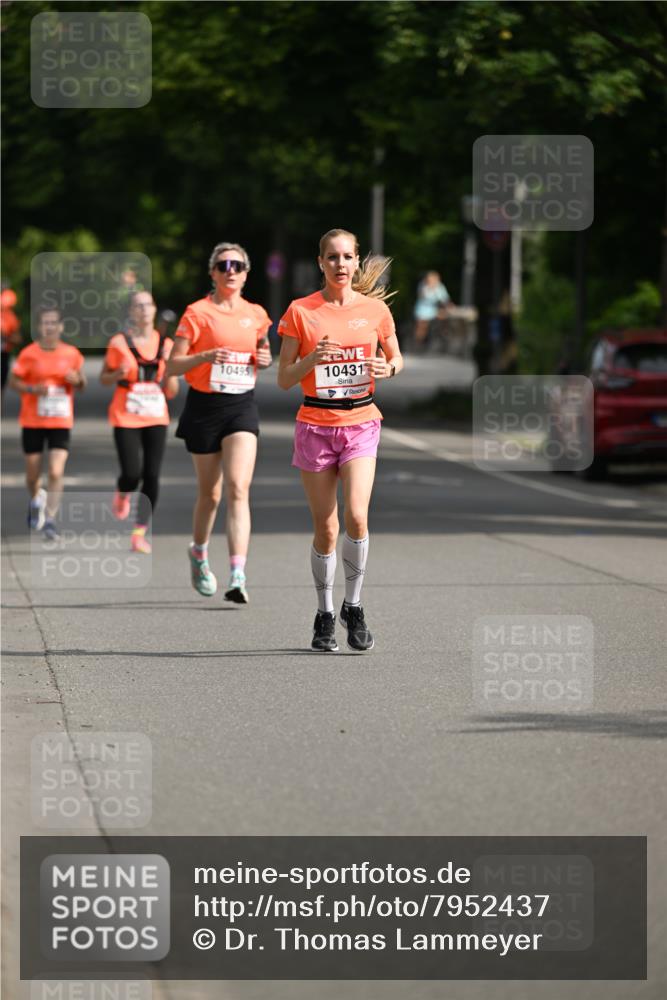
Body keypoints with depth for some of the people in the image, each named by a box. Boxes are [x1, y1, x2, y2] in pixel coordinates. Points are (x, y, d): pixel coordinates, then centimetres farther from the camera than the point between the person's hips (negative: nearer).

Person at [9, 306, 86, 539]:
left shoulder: (72, 354, 0)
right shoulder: (29, 354, -6)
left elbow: (82, 383, 12)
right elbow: (13, 381, 0)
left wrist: (77, 380, -12)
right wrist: (33, 389, -19)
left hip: (61, 423, 0)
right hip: (32, 422, 0)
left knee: (56, 473, -15)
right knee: (33, 474, 10)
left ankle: (50, 519, -6)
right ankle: (36, 500, 43)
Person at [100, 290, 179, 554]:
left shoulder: (166, 344, 5)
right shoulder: (119, 343, -2)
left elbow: (171, 392, 9)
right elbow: (104, 378, 8)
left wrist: (170, 366, -9)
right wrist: (119, 374, -13)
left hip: (156, 418, 2)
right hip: (126, 419, -2)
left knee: (152, 476, -7)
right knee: (132, 473, -11)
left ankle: (140, 533, -1)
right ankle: (122, 494, 26)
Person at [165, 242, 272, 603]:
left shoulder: (256, 315, 7)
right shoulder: (197, 313, -5)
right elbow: (173, 365, -7)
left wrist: (265, 358, 2)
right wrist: (206, 356, -24)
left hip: (242, 407, 2)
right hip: (205, 407, -2)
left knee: (238, 489, -14)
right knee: (210, 493, 9)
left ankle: (237, 576, -22)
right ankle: (199, 554, 39)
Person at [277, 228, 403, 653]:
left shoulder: (375, 309, 2)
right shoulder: (300, 312, -2)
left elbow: (396, 358, 16)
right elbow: (284, 379, 0)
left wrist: (389, 367, -7)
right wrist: (312, 359, -19)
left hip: (361, 422, 0)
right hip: (316, 423, 0)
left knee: (356, 516, -18)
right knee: (326, 529, 1)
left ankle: (354, 605, 1)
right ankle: (325, 615, 17)